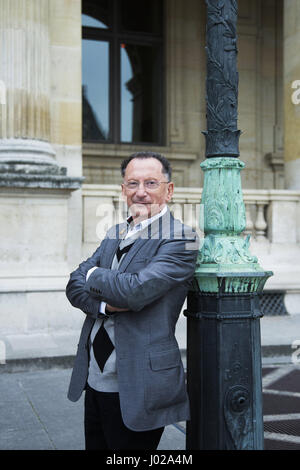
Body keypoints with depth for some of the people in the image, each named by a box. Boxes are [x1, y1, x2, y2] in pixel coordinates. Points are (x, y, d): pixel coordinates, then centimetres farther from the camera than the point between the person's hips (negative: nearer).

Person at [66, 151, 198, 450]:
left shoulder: (180, 240, -13)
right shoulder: (115, 235, 11)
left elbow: (136, 291, -26)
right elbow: (75, 286, 5)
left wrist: (95, 275, -7)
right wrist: (105, 303, -16)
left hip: (137, 390, -7)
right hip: (94, 381, 7)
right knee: (96, 445, 20)